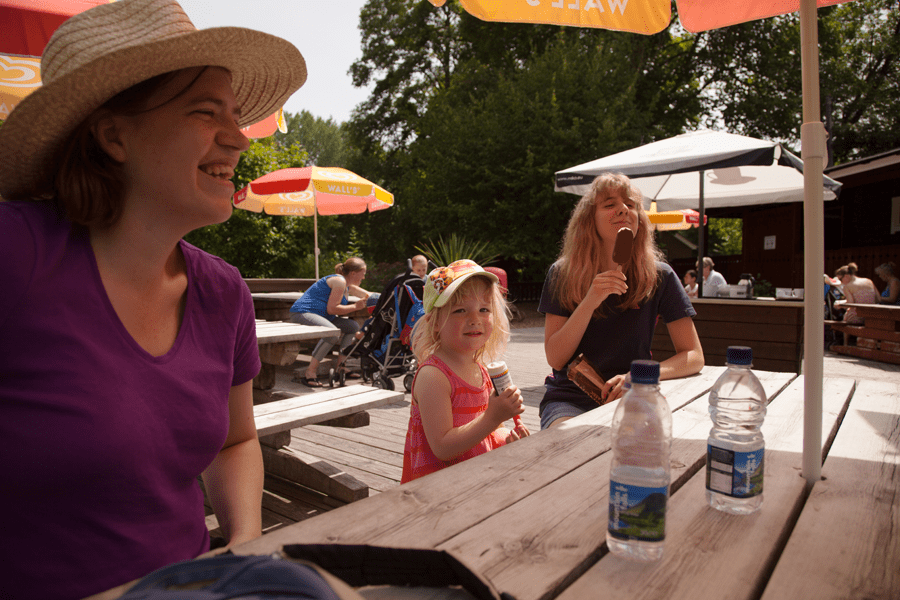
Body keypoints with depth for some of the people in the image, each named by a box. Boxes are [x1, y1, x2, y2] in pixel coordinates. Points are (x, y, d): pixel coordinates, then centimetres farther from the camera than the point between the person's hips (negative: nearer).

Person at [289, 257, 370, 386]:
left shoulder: (348, 284, 18)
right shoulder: (339, 281, -14)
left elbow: (367, 296, 31)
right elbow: (331, 309, -19)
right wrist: (355, 306, -12)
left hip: (320, 316, 11)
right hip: (302, 313, -11)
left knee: (353, 326, 10)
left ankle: (340, 367, 7)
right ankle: (310, 373, -33)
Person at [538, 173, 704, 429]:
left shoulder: (659, 276, -2)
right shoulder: (562, 274, -2)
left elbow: (694, 356, -2)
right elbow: (555, 358, -8)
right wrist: (590, 301, -22)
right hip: (570, 396, -1)